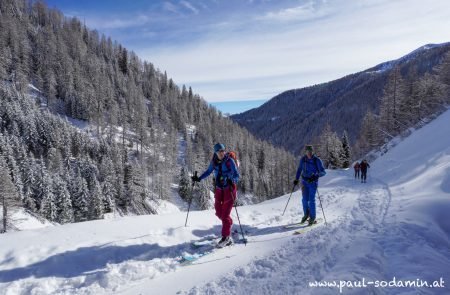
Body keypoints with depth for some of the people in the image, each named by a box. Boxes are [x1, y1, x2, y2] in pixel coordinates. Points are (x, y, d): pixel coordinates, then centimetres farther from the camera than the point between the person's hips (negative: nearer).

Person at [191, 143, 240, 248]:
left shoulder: (230, 161, -16)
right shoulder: (214, 162, -2)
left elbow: (237, 176, -18)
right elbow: (208, 171, 16)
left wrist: (232, 181, -38)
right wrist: (199, 178, 10)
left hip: (229, 189, -5)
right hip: (219, 189, 5)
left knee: (225, 214, -8)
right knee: (219, 213, 11)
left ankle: (226, 237, 5)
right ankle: (229, 223, 41)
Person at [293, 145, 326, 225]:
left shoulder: (317, 160, -12)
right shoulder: (303, 159, -2)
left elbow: (323, 172, -13)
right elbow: (299, 169, 13)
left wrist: (316, 175, -31)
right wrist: (296, 179, 13)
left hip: (313, 182, -3)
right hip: (304, 181, 3)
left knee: (311, 200, -5)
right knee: (305, 199, 1)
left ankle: (312, 217, 9)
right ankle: (306, 214, 24)